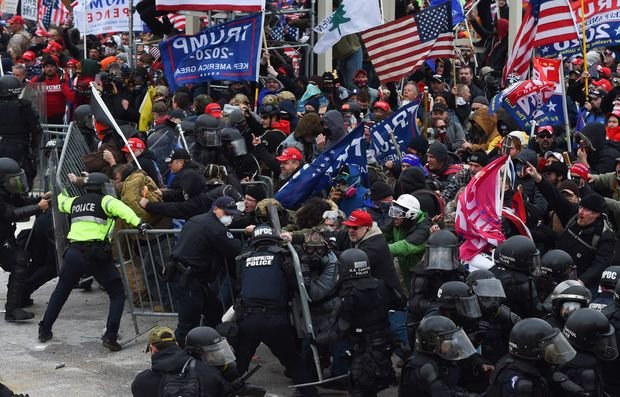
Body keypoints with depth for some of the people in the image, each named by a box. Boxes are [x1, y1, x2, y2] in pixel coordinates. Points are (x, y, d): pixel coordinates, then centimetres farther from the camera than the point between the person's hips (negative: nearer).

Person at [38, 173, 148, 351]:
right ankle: (110, 336, -6)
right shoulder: (104, 201, 3)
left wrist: (62, 192, 65)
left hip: (74, 252, 5)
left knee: (61, 291, 24)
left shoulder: (75, 202, 20)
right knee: (117, 294, 6)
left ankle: (44, 330, 31)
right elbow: (120, 208, -18)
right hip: (97, 254, -5)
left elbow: (61, 202, 42)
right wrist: (138, 223, -30)